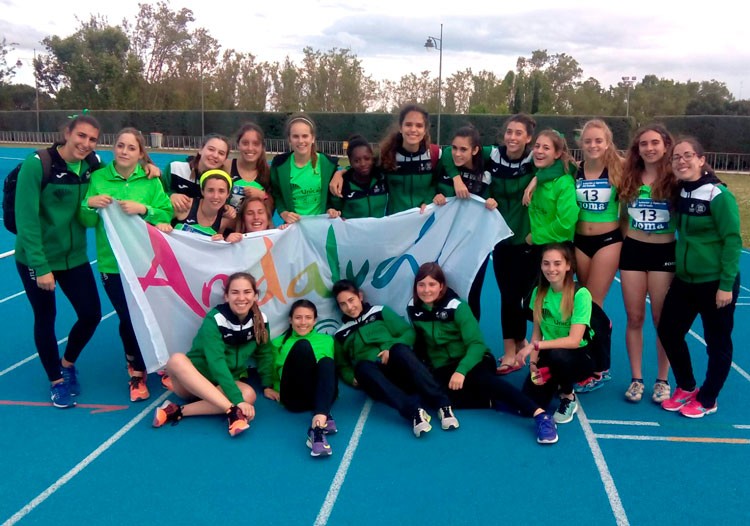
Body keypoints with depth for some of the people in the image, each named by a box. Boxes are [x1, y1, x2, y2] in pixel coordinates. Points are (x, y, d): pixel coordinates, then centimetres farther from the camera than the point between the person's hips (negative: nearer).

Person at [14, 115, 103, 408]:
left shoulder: (93, 165, -4)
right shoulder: (37, 164, -18)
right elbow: (26, 219, -19)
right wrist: (40, 266, -22)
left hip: (74, 256, 4)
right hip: (36, 258, -4)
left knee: (92, 314, 2)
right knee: (46, 318, 8)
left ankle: (67, 363, 32)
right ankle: (56, 381, 29)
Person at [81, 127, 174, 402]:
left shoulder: (151, 180, -2)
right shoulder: (98, 178, 0)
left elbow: (167, 215, -9)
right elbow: (87, 222, 0)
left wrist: (144, 209, -25)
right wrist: (89, 205, -20)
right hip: (112, 263, 0)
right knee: (127, 318, 6)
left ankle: (137, 366, 32)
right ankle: (137, 370, 29)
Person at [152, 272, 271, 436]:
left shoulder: (260, 320, -7)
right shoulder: (214, 320, -21)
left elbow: (264, 354, 7)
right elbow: (216, 362, -31)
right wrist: (236, 400, -37)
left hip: (223, 385, 3)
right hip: (191, 382, -3)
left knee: (248, 394, -30)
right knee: (177, 359, -36)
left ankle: (179, 411, -26)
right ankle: (232, 411, -42)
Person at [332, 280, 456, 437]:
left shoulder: (380, 312, 16)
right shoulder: (341, 335, 21)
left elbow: (409, 332, 8)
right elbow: (343, 366, 23)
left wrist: (391, 348, -10)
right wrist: (353, 378, 1)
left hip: (400, 369, 0)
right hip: (375, 376, 1)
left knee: (399, 349, -35)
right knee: (362, 367, -35)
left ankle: (443, 404, -42)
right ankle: (413, 411, -52)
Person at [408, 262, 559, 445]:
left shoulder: (456, 307, -12)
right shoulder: (413, 309, 1)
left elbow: (476, 344, -18)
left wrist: (461, 370, -33)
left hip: (471, 362, -4)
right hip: (442, 368, 4)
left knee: (481, 377, -38)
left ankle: (540, 415, -48)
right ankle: (491, 400, -21)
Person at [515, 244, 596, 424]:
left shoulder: (580, 294, -20)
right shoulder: (539, 292, -3)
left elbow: (574, 341, -26)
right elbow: (537, 332, 0)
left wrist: (534, 346, -30)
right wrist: (533, 363, -14)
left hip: (580, 356, -4)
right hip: (549, 356, 4)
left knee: (557, 355, -39)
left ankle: (568, 398, -8)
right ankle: (556, 382, 15)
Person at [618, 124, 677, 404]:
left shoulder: (674, 178, -8)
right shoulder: (630, 178, 2)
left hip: (664, 252, -3)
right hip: (633, 250, 3)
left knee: (662, 319, 5)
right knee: (634, 318, 7)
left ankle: (662, 380, 19)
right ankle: (636, 379, 18)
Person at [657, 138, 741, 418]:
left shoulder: (718, 195, -17)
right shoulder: (679, 192, 4)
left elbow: (733, 240, -16)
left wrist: (726, 284, -16)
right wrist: (677, 268, 14)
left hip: (714, 282, -7)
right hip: (684, 280, 7)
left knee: (717, 343, 9)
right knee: (668, 331, 10)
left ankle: (707, 400, 26)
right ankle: (686, 387, 31)